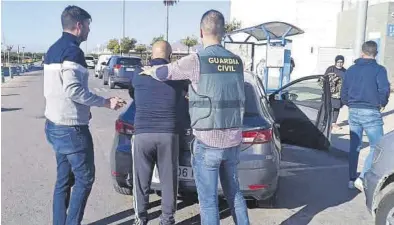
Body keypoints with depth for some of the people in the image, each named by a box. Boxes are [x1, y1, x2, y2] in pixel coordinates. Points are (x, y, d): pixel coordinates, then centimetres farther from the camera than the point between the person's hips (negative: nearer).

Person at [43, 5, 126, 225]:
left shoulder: (53, 50, 14)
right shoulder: (72, 50, -16)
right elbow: (73, 89, -25)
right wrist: (106, 102, -17)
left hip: (55, 125, 9)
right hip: (71, 128, -9)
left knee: (64, 180, 15)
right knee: (84, 178, 1)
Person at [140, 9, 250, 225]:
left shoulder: (196, 60, -11)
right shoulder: (237, 61, 6)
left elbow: (163, 73, 3)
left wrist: (150, 71, 27)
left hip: (208, 143, -5)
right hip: (233, 141, 6)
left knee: (208, 200, 5)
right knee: (234, 193, 21)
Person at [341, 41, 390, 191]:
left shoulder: (351, 70, 9)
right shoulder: (379, 69, -6)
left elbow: (344, 92, 10)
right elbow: (384, 89, -17)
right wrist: (382, 103, 1)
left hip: (353, 111, 6)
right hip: (371, 112, -5)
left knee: (354, 146, 14)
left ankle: (352, 179, 20)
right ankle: (362, 178, -10)